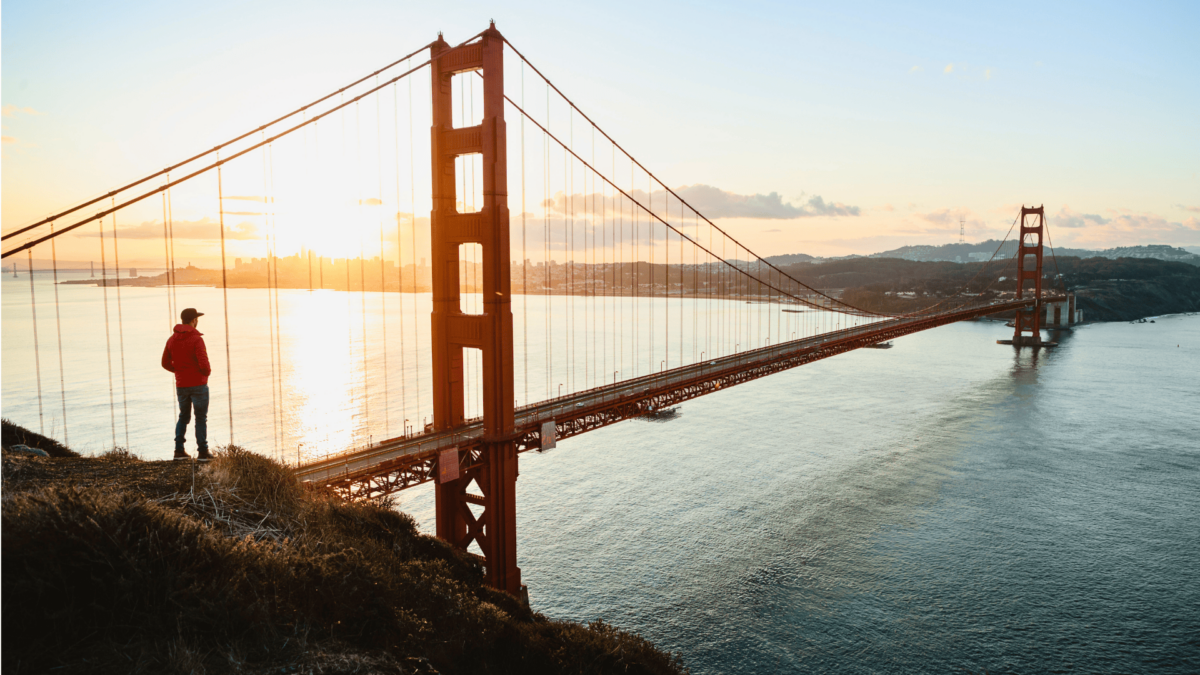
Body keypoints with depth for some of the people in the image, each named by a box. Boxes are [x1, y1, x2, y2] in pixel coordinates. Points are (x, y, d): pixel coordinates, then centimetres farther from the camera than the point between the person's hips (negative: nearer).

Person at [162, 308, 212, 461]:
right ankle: (202, 452, 4)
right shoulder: (196, 339, -16)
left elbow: (165, 363, 10)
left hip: (181, 385, 6)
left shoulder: (172, 339, 5)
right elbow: (204, 363, -22)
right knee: (201, 418, 2)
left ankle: (179, 451, 16)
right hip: (198, 384, -6)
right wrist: (208, 372, -1)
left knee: (183, 417, 18)